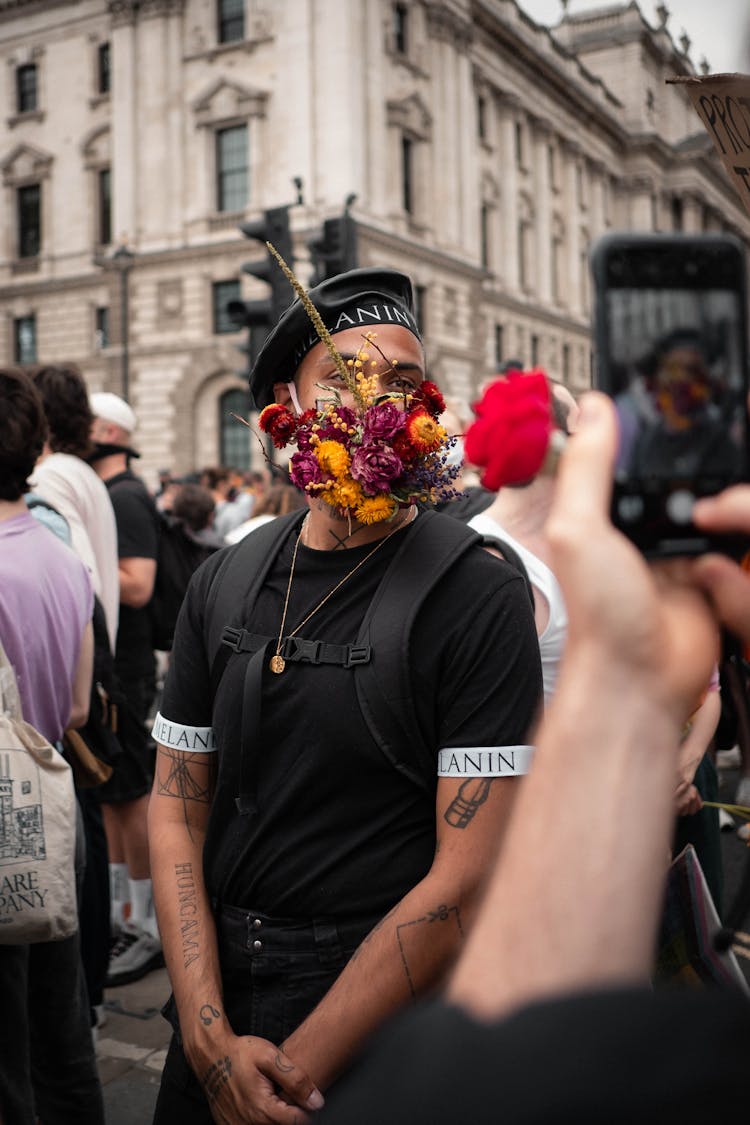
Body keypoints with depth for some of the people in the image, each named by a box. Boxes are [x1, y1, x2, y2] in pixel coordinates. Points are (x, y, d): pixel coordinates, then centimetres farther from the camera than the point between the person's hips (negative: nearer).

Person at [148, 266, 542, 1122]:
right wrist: (210, 1040, -10)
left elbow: (467, 877, -18)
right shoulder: (223, 584, 0)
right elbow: (178, 804, 0)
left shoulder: (479, 595, -15)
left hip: (384, 1010, -4)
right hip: (216, 986, 4)